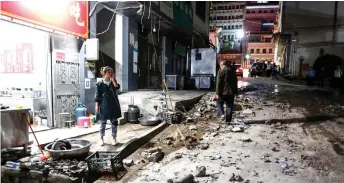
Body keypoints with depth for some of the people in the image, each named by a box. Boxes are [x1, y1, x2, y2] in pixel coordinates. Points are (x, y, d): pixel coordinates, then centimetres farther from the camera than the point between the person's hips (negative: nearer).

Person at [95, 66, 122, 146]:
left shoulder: (113, 81, 8)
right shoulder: (100, 83, -2)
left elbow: (117, 87, -15)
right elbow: (97, 96, -2)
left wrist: (112, 79, -13)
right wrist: (97, 106, -6)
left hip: (113, 105, 3)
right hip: (104, 105, -3)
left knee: (114, 122, 5)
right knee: (103, 122, 4)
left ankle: (114, 138, 16)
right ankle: (102, 139, 18)